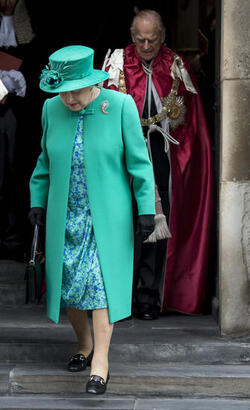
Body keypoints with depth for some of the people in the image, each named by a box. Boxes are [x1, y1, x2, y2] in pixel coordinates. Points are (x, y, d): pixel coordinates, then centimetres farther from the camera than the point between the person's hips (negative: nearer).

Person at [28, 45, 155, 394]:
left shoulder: (120, 106, -11)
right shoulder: (52, 110, -1)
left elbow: (138, 160, -8)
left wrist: (146, 209, -10)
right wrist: (38, 202, 9)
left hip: (107, 216, -4)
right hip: (66, 217, 4)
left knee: (101, 282, -13)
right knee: (66, 285, 6)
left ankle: (100, 364, -10)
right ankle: (85, 345, 29)